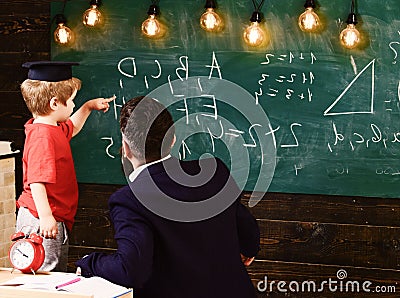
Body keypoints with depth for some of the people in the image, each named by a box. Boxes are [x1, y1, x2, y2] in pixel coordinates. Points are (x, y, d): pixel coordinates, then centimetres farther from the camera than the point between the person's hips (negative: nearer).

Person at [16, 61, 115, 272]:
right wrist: (45, 216, -31)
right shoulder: (42, 137, -22)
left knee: (59, 276, 16)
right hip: (44, 222, -11)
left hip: (58, 219, 11)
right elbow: (36, 180, -28)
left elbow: (72, 128, 38)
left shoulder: (54, 129, 11)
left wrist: (88, 107, 32)